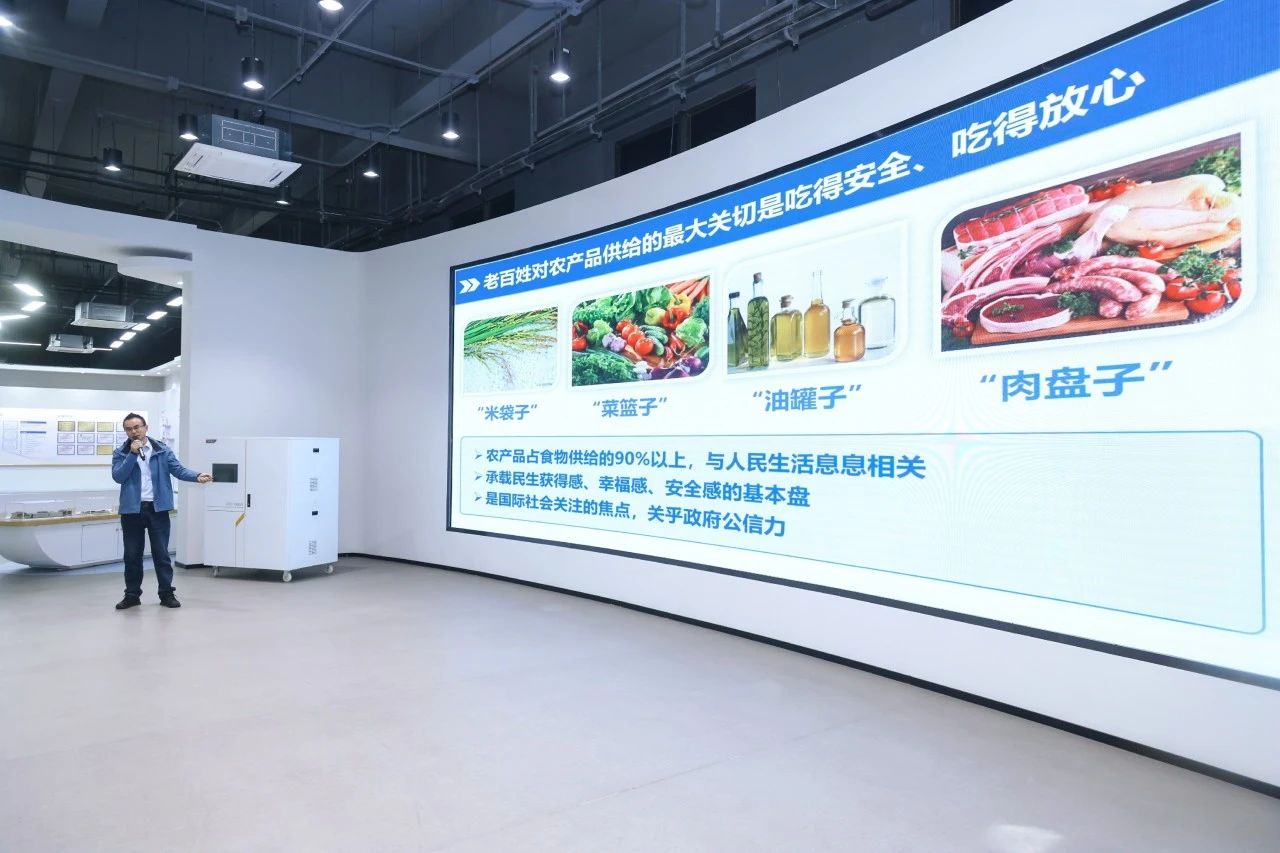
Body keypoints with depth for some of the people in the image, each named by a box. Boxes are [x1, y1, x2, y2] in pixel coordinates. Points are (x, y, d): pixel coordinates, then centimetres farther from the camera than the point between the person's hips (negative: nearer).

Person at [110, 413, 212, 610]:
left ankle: (166, 593, 13)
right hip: (131, 509, 1)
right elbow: (118, 477, -10)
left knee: (161, 553, 4)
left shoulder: (162, 450, 3)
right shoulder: (121, 453, 3)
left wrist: (197, 476, -22)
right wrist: (132, 454, -17)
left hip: (158, 508, -1)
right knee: (132, 554, 9)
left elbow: (178, 469, -4)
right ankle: (132, 594, 21)